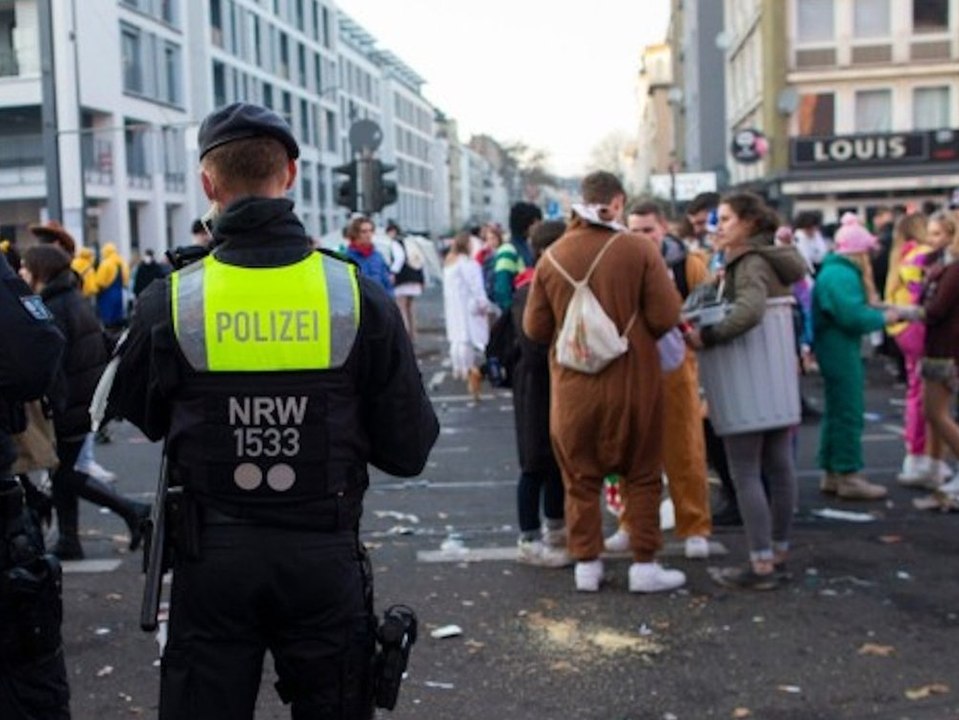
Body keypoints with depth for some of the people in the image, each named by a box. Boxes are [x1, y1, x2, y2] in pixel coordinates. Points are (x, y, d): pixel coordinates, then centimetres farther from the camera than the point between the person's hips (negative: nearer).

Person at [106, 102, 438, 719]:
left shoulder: (170, 303, -10)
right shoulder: (361, 296, -10)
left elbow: (136, 415, 8)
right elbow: (409, 451, -6)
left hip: (212, 559, 0)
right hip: (326, 555, 0)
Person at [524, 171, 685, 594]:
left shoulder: (553, 257, -4)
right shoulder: (638, 250, -11)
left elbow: (535, 329, 1)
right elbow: (665, 317, -12)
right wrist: (636, 333, 9)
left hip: (572, 386, 2)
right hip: (632, 381, -2)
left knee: (580, 478, 13)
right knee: (642, 475, 12)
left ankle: (586, 564, 18)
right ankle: (644, 566, 14)